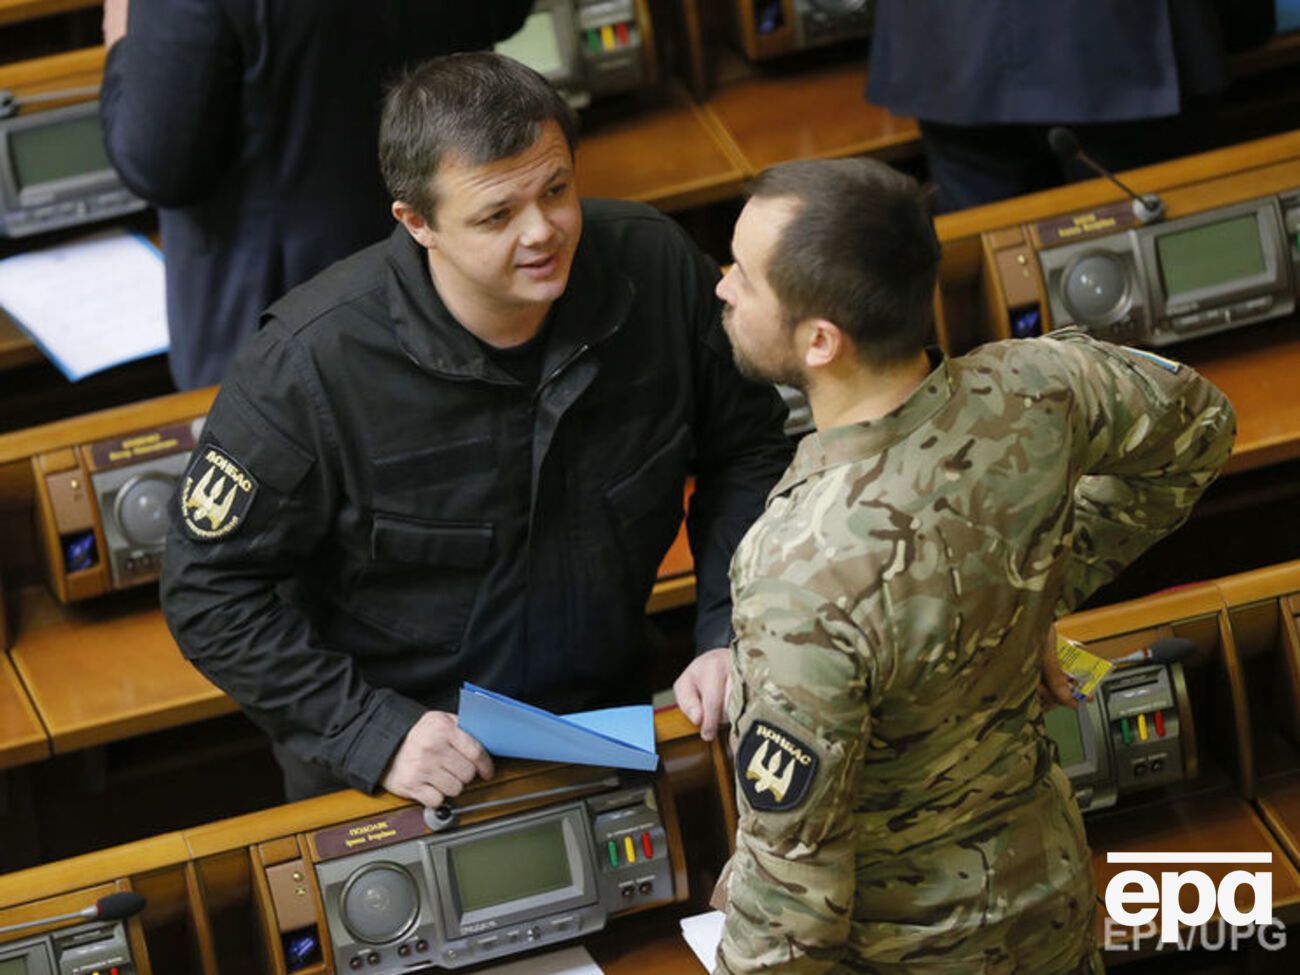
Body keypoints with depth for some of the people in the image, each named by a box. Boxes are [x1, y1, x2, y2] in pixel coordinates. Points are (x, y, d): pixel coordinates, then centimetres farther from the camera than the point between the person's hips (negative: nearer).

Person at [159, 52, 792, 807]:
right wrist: (373, 732, -27)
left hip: (606, 716, 3)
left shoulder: (659, 270, -18)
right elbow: (210, 588, -21)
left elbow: (747, 447, -2)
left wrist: (730, 633, -13)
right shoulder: (315, 359, -29)